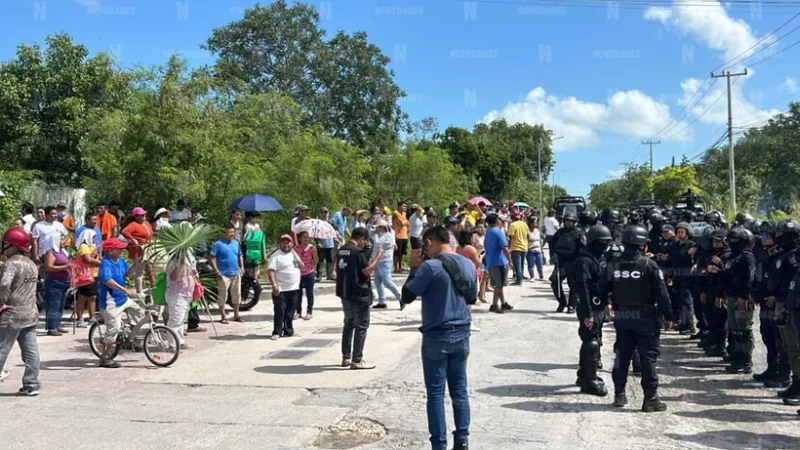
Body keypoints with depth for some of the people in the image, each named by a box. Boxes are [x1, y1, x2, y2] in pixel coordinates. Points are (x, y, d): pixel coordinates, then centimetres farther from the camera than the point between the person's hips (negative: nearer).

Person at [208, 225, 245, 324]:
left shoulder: (236, 243, 10)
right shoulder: (218, 244, -8)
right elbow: (211, 258, -10)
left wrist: (242, 267, 9)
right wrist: (217, 272, -14)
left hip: (236, 274, 6)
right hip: (224, 275, -6)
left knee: (236, 295, 11)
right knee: (222, 296, -1)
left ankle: (236, 315, 22)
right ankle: (223, 316, 9)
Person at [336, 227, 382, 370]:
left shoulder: (342, 250, 9)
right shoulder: (357, 251, -17)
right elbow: (367, 270, -19)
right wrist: (378, 256, -11)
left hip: (345, 293, 9)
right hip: (359, 294, -9)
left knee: (348, 324, 17)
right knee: (361, 326, -1)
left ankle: (346, 357, 20)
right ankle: (357, 360, 0)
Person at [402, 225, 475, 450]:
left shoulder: (430, 266, -17)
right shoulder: (468, 265, 4)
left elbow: (407, 297, -11)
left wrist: (415, 270, 1)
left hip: (436, 336, -6)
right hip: (461, 333, 6)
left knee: (436, 393, 3)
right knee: (459, 389, 14)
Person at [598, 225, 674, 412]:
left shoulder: (613, 265, 0)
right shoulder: (649, 265, -12)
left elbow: (601, 290, 2)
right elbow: (661, 293, -12)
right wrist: (668, 316, -4)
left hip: (621, 317, 4)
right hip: (645, 317, -4)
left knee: (622, 355, 14)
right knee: (648, 357, 3)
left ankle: (619, 394, 22)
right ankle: (650, 398, 5)